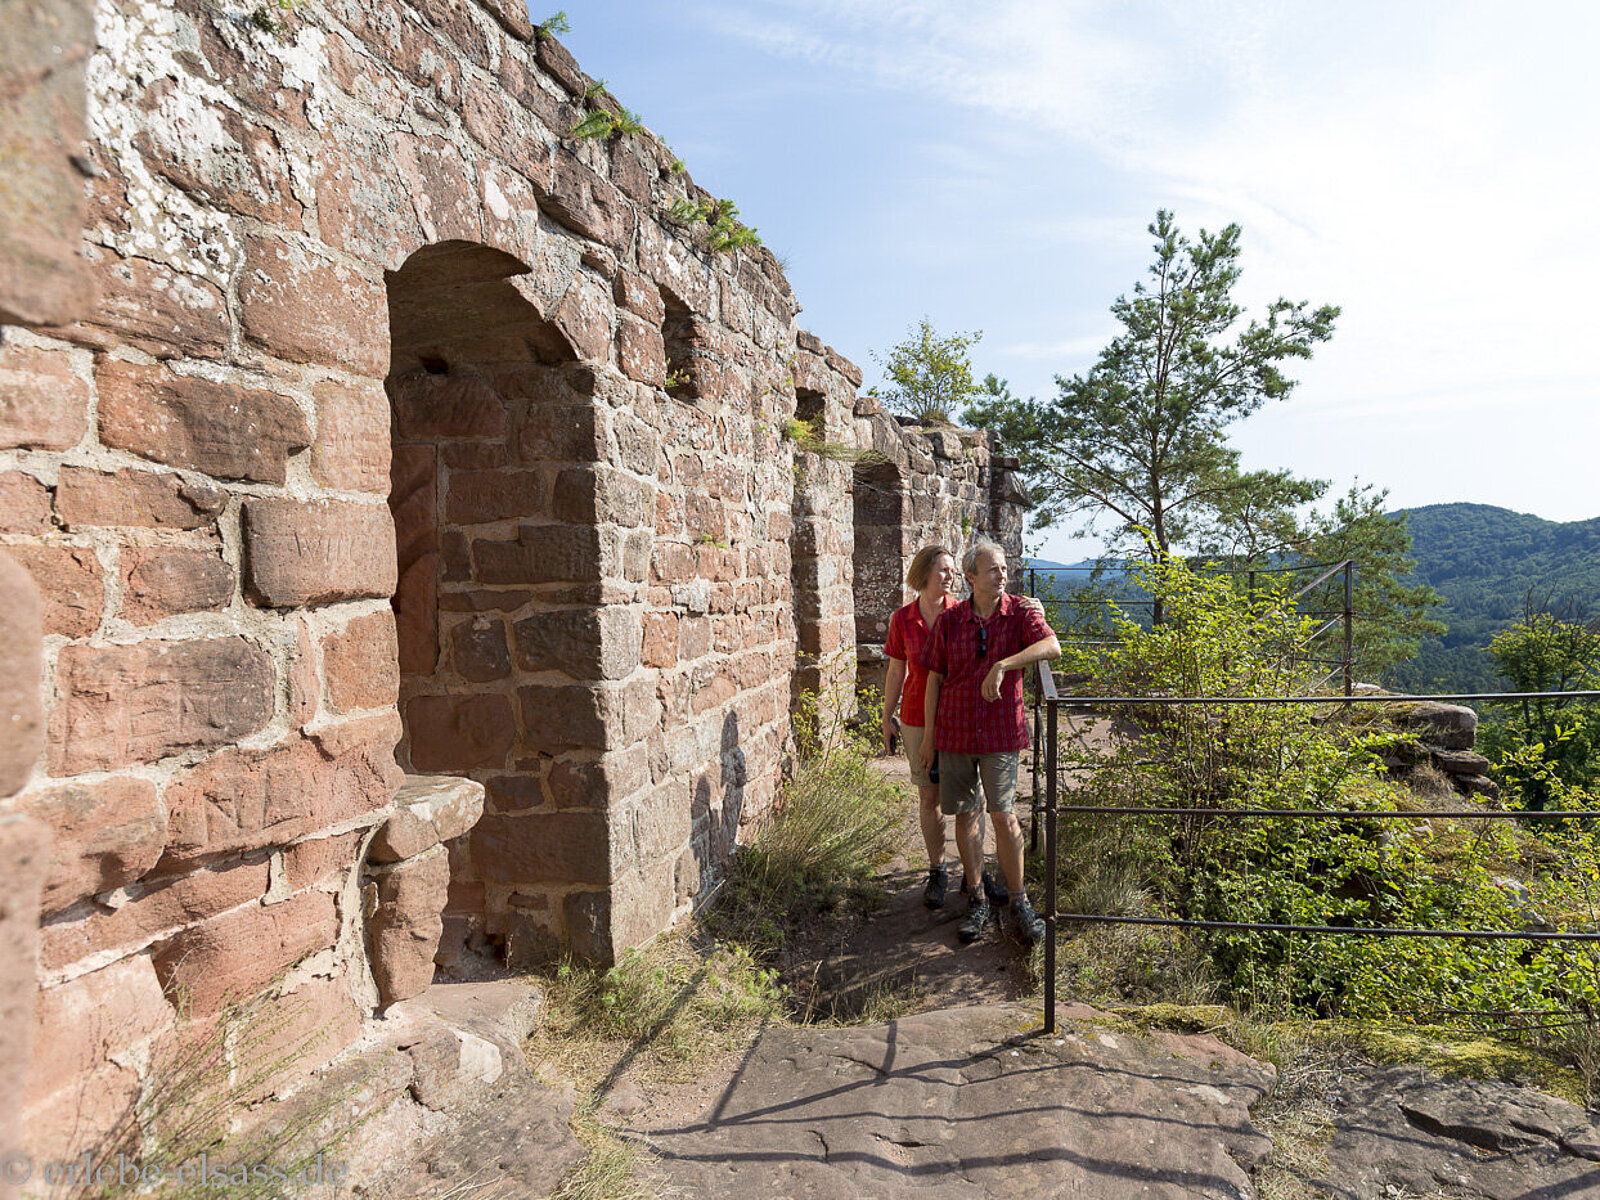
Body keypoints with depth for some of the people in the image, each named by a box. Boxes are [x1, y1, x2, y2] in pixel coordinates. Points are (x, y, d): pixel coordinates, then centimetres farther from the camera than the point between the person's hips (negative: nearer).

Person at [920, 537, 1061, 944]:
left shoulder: (1020, 612, -4)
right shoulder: (949, 620, -1)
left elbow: (1052, 646, -24)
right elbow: (934, 678, 5)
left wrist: (1001, 666, -34)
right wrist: (929, 734, 5)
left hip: (1001, 731, -2)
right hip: (955, 730, 2)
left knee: (1003, 815, -3)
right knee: (966, 814, 9)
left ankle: (1019, 903, 11)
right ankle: (976, 899, 22)